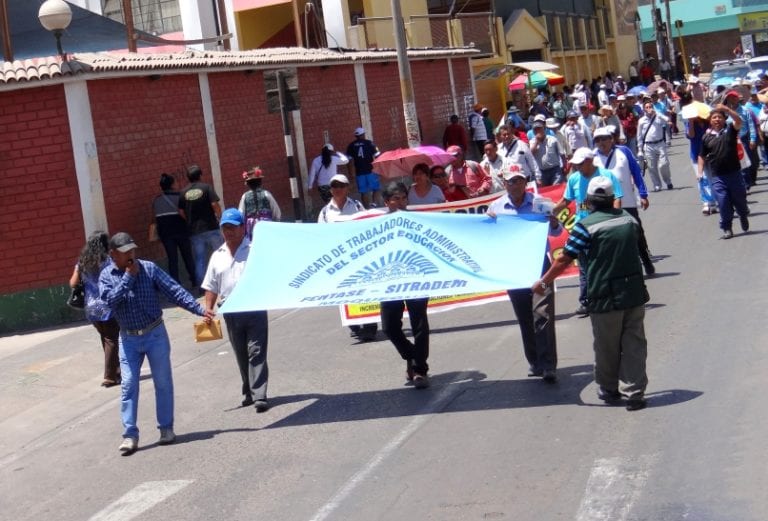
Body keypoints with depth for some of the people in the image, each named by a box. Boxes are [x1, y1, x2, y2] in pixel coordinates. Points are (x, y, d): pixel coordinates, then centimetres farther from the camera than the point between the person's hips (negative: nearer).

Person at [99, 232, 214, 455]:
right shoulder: (106, 276, -2)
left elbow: (174, 290, -8)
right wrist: (128, 276, -19)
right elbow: (111, 299, -19)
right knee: (128, 386, -2)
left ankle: (166, 428, 16)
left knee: (163, 383, 5)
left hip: (155, 334, -1)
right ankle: (130, 435, 1)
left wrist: (199, 309, -16)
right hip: (129, 339, 1)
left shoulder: (149, 268, -5)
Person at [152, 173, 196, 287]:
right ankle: (194, 280, 14)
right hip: (180, 229, -2)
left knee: (172, 258, 5)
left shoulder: (156, 200, 5)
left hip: (165, 232, 2)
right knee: (188, 256, 9)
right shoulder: (178, 196, -6)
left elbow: (155, 217, 7)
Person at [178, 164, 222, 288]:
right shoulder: (206, 187, -5)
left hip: (194, 231, 3)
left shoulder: (183, 193, 3)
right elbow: (215, 205, -14)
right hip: (211, 227, -3)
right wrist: (218, 215, 5)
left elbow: (181, 212, 3)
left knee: (199, 260, 7)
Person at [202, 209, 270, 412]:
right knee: (241, 355, 14)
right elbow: (211, 286, 17)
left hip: (254, 309, -5)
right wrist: (209, 307, 6)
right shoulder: (217, 256, 13)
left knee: (256, 353, -8)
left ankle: (259, 396, -10)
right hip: (231, 312, 5)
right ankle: (249, 392, 27)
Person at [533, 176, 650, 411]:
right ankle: (634, 392, 4)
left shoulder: (586, 226, -12)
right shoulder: (628, 219, 5)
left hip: (605, 297, -4)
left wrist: (543, 282, 3)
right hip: (634, 292, 4)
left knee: (607, 347, 12)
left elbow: (564, 259, -9)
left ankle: (609, 390, 27)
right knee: (634, 343, 7)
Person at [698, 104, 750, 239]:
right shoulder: (706, 137, 5)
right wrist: (700, 172, 2)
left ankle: (743, 216, 42)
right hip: (717, 177, 0)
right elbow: (702, 156, 12)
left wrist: (727, 109, -30)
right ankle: (726, 228, 9)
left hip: (734, 173, 0)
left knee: (740, 199, 12)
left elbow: (739, 121, -20)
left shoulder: (730, 130, 1)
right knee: (723, 203, -4)